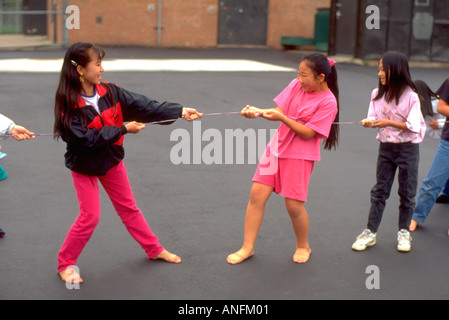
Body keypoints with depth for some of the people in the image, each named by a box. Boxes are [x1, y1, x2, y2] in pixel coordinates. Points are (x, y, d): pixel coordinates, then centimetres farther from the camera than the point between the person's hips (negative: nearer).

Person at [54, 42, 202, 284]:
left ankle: (154, 249, 31)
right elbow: (87, 138, -28)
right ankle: (65, 264, 15)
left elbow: (143, 105, -14)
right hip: (84, 165, -5)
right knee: (90, 216, -4)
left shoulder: (109, 92, -10)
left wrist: (180, 111, -21)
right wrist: (123, 129, -27)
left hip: (111, 160, 5)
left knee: (128, 208, 17)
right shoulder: (69, 103, -23)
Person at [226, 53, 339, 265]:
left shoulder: (328, 102, -14)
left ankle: (303, 246, 26)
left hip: (300, 156, -5)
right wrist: (259, 112, -18)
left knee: (293, 204, -3)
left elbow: (308, 133, -18)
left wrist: (282, 118, -26)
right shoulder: (297, 85, 2)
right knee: (257, 195, 0)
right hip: (277, 147, 5)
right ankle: (247, 247, 11)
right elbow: (279, 110, 0)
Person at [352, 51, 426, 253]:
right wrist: (369, 122, -20)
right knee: (379, 191, 7)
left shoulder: (410, 96, -15)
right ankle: (370, 232, 12)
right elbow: (374, 118, 3)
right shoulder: (377, 94, 1)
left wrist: (388, 122, -27)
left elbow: (413, 125, -18)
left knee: (407, 192, 8)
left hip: (408, 148, -4)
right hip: (386, 147, 4)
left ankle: (403, 232, 24)